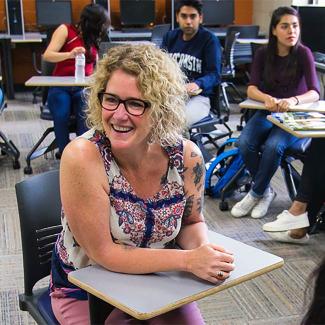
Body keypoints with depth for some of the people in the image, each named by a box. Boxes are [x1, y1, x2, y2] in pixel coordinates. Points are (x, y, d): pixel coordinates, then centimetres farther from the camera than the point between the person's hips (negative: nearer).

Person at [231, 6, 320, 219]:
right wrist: (267, 98, -35)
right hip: (267, 113, 3)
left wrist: (293, 101, -42)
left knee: (273, 146, -33)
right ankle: (266, 191, -5)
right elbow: (251, 89, -12)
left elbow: (315, 93, -21)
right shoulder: (263, 54, -2)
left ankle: (256, 194, -9)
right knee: (245, 142, -26)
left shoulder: (303, 53, -12)